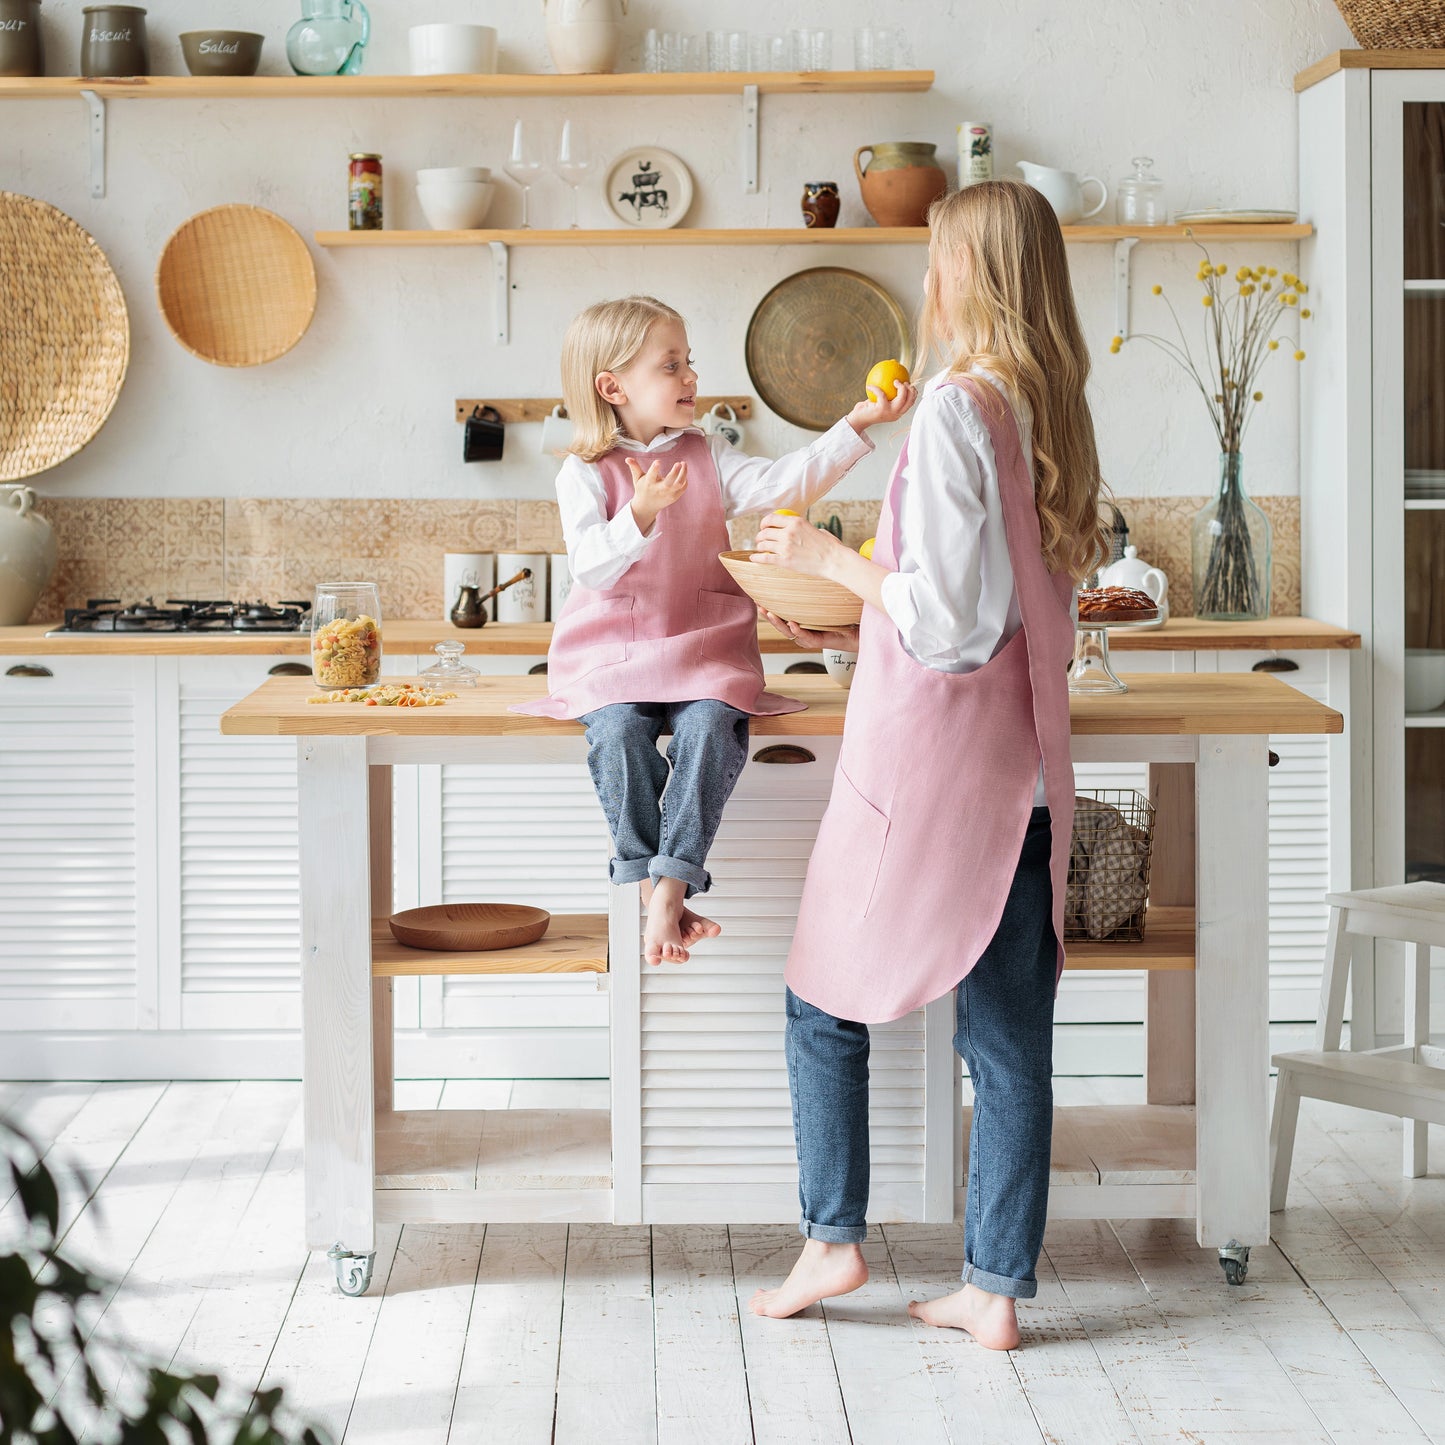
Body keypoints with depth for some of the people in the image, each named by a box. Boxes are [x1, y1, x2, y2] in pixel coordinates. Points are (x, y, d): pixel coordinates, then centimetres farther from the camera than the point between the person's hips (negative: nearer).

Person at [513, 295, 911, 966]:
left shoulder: (709, 458, 11)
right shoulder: (584, 474, 1)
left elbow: (781, 483, -4)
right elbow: (590, 564, -12)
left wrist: (855, 426, -14)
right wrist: (640, 515, -30)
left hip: (702, 647, 2)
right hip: (611, 654, -2)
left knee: (711, 726, -28)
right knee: (618, 731, -31)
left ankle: (671, 888, -30)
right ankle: (647, 885, -23)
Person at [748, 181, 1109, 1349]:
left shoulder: (956, 411, -16)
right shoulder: (1055, 412, 8)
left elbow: (946, 621, -18)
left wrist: (831, 557, -5)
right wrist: (860, 631, 22)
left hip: (926, 761, -7)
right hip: (1023, 762, 7)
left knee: (827, 998, 11)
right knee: (1011, 1035, 7)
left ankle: (833, 1238, 14)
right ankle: (997, 1285, 12)